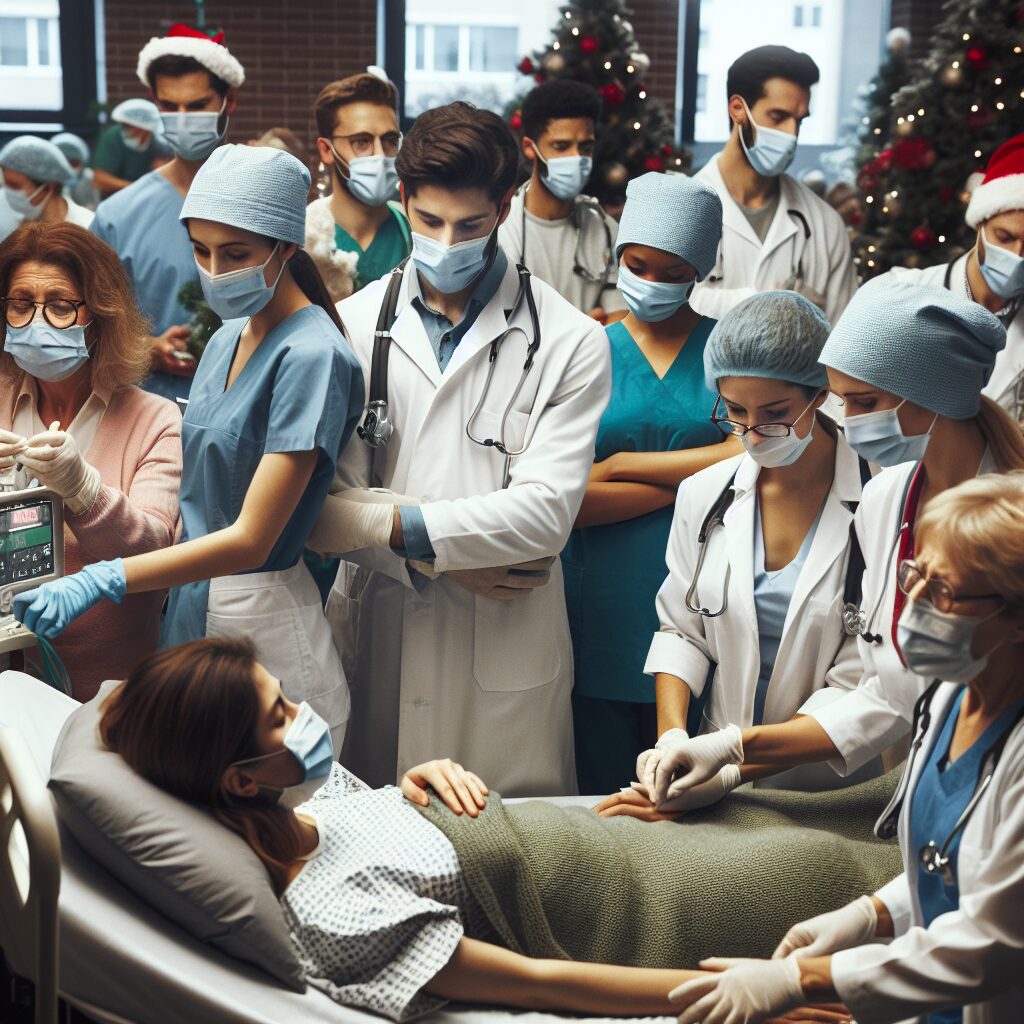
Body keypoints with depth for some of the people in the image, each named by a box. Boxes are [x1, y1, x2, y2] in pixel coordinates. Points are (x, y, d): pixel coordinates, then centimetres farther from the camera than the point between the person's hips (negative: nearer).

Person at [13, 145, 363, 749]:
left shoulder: (311, 356, -18)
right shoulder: (228, 339, 8)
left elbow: (250, 539, -22)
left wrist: (102, 581, -27)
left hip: (263, 623, -7)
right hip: (193, 609, 8)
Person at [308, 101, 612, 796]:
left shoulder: (570, 342, -3)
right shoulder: (353, 324, 2)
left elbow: (545, 512, -11)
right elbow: (327, 501, -3)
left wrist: (394, 523, -14)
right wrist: (445, 561, -13)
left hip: (508, 649, -1)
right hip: (377, 633, 2)